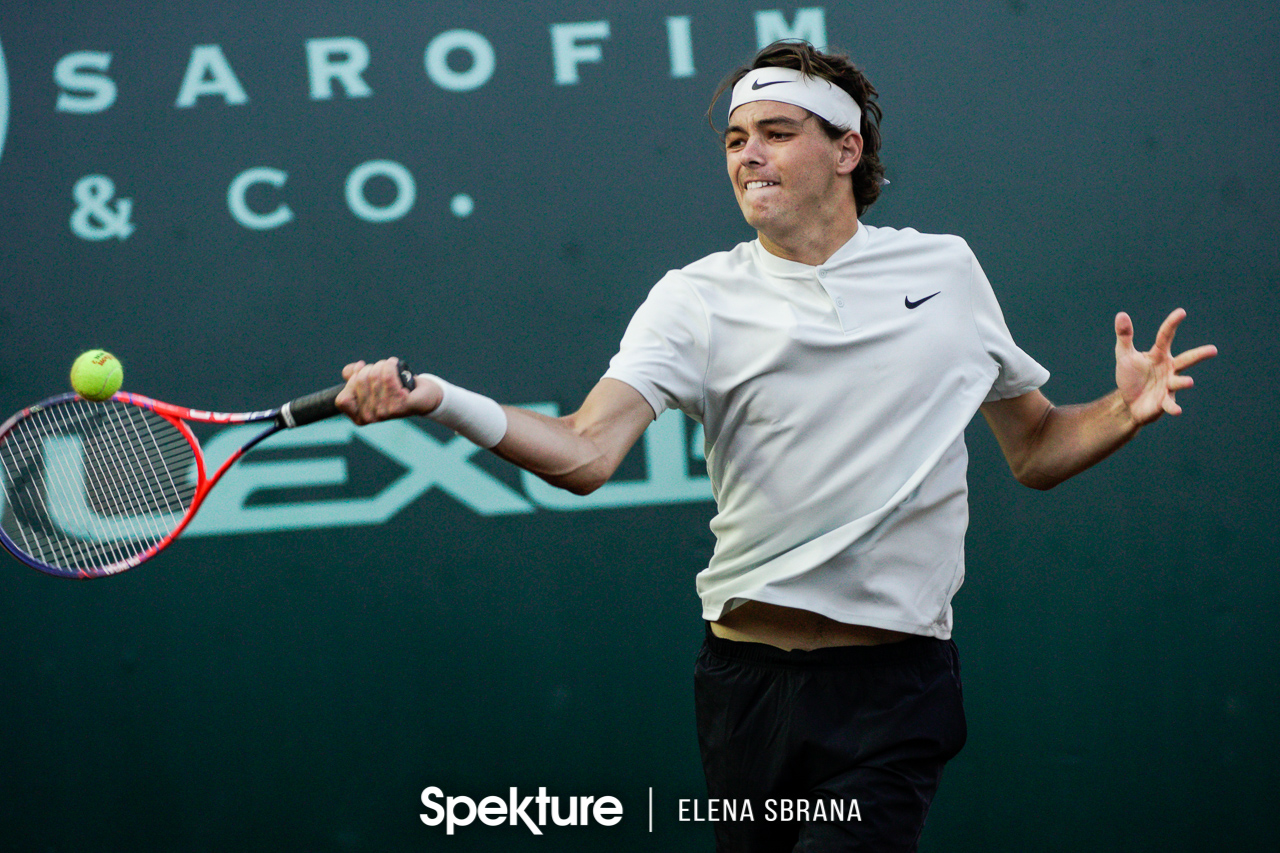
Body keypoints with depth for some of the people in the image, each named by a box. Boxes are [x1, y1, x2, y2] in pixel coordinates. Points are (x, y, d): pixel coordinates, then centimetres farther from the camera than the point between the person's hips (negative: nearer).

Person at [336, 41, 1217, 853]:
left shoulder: (946, 268, 8)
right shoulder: (697, 299, 3)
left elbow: (1036, 450, 17)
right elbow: (584, 454, -11)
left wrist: (1123, 411, -4)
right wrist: (439, 400, -26)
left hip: (892, 683, -1)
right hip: (747, 675, 1)